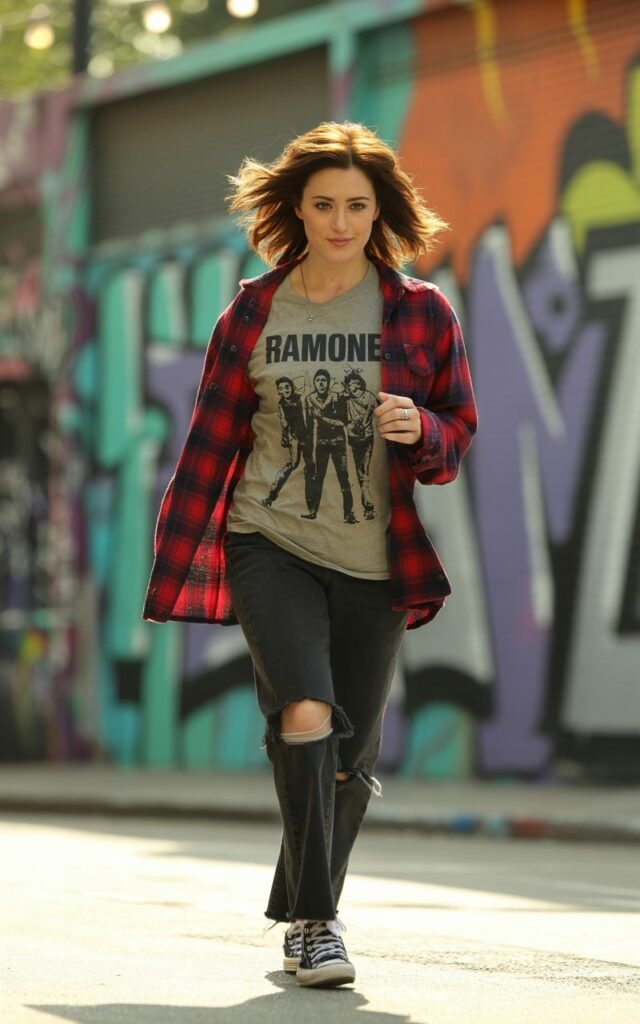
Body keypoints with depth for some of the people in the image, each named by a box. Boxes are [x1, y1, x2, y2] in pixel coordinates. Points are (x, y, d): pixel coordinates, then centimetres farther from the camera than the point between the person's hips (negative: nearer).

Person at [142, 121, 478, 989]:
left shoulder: (422, 314, 2)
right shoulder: (252, 315, 3)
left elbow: (460, 436, 7)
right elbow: (210, 444, 8)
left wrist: (420, 429, -18)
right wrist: (174, 569, 6)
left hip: (373, 563, 1)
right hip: (270, 546, -1)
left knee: (350, 756, 6)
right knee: (305, 713, -22)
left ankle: (300, 914, 28)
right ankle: (317, 923, -12)